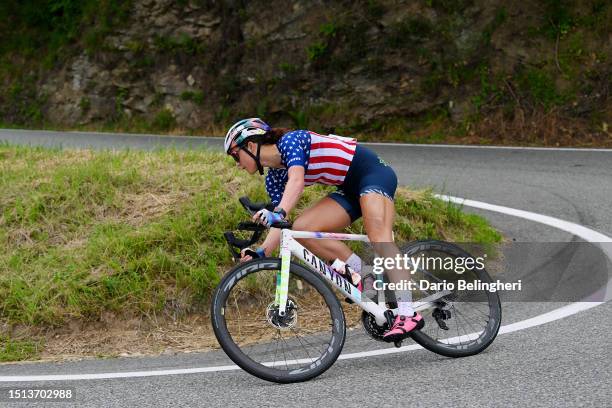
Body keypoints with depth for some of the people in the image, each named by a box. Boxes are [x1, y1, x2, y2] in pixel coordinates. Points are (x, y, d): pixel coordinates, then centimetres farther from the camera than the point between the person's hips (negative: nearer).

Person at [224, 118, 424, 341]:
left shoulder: (290, 140, -17)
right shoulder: (273, 179, 6)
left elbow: (296, 181, -35)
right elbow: (280, 224, 1)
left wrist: (278, 214, -50)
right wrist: (261, 252, -14)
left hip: (374, 172, -8)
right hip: (350, 189, 8)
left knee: (379, 238, -27)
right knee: (302, 229, -11)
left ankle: (408, 313, -35)